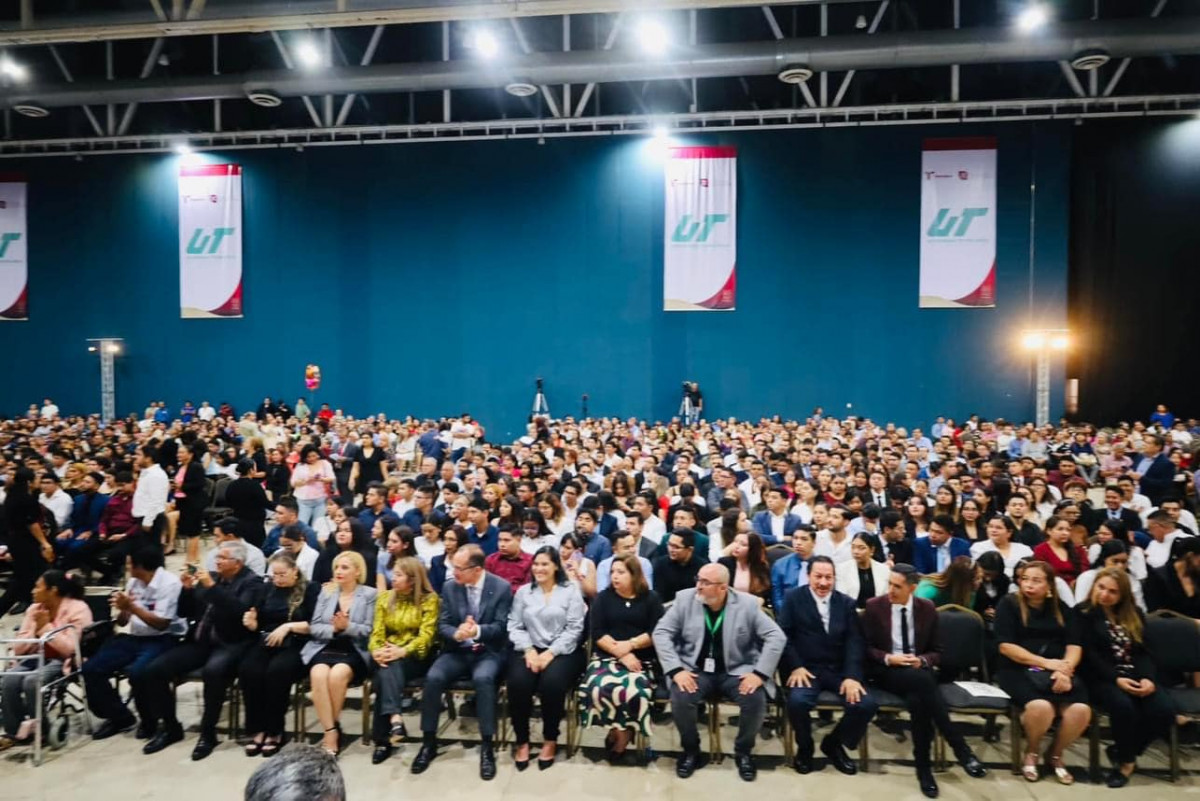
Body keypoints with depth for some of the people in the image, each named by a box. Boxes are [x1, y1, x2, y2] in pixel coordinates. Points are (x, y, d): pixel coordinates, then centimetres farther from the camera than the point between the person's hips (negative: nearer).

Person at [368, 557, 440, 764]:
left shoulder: (429, 599, -1)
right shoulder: (384, 598, 12)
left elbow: (426, 635, -11)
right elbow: (377, 632, 3)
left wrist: (402, 651, -27)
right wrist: (377, 651, -19)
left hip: (415, 657, -3)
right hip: (389, 656, 3)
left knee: (386, 672, -32)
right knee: (387, 668, -32)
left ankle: (383, 738, -34)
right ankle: (395, 719, -47)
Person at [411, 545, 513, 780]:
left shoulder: (501, 587, -7)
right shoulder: (450, 587, 3)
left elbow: (501, 626, -10)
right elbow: (442, 625, 1)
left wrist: (478, 631, -30)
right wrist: (457, 634, -23)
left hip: (489, 652, -3)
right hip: (457, 651, 3)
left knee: (483, 678, -35)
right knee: (433, 677, -25)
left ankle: (487, 746, -20)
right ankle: (429, 742, -6)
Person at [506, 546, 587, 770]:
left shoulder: (571, 591, 4)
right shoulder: (523, 592, 13)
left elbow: (574, 629, -3)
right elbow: (514, 626, 7)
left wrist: (550, 653, -14)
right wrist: (529, 650, -11)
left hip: (562, 651, -2)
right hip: (529, 649, 2)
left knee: (552, 683, -32)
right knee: (518, 683, -28)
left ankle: (550, 740, -7)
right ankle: (522, 741, -7)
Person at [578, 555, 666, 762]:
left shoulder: (650, 598, 9)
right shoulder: (603, 597, 11)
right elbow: (597, 634, 1)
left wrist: (630, 644, -12)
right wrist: (621, 654, -11)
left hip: (641, 659, -1)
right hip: (607, 657, 1)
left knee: (634, 691, -32)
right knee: (599, 688, -31)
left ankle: (622, 735, -6)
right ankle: (619, 731, -6)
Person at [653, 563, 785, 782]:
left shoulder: (748, 604, -7)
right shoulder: (685, 598, -5)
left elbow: (776, 638, -8)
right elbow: (661, 633, -5)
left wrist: (760, 673, -18)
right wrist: (676, 669, -17)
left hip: (736, 671, 0)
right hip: (696, 670, 0)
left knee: (756, 700, -27)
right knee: (680, 698, -28)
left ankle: (743, 752, 3)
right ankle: (691, 751, 1)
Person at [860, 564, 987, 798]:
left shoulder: (927, 609, 4)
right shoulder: (874, 607, -4)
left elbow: (936, 651, 10)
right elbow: (865, 648, -1)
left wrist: (922, 661, -13)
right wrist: (888, 658, -19)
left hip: (919, 671, 3)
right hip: (885, 670, -2)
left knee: (917, 700, -35)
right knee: (923, 682, -36)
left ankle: (923, 767, -25)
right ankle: (961, 749, -30)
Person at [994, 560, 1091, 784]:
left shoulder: (1062, 609, 15)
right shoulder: (1009, 605, 1)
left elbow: (1075, 646, 4)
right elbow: (1006, 646, -7)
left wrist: (1065, 669, -17)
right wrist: (1046, 663, -15)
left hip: (1058, 671, 4)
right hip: (1018, 670, -4)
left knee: (1081, 710, -26)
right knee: (1040, 707, -33)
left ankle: (1055, 754, 5)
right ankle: (1031, 752, 1)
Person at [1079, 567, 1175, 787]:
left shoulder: (1134, 615, 18)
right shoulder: (1083, 614, 0)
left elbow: (1143, 652, 9)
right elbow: (1089, 654, -8)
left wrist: (1148, 678, -10)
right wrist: (1116, 678, -20)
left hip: (1135, 677, 5)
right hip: (1102, 678, -5)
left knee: (1164, 711, -23)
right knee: (1123, 706, -34)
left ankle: (1122, 752, -1)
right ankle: (1127, 759, -6)